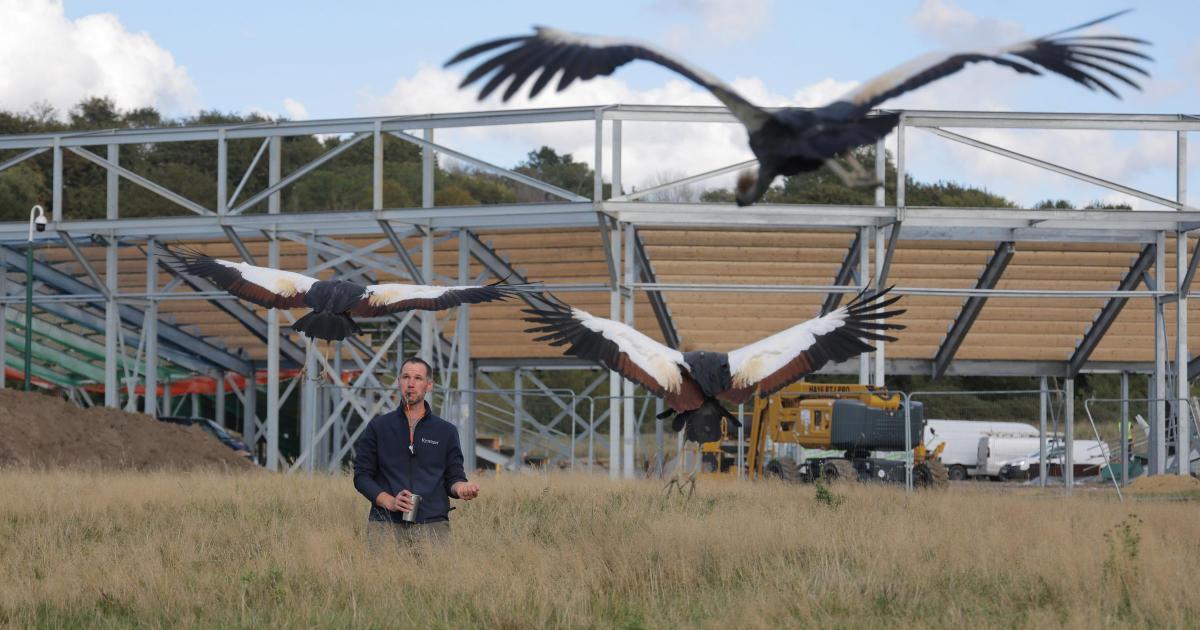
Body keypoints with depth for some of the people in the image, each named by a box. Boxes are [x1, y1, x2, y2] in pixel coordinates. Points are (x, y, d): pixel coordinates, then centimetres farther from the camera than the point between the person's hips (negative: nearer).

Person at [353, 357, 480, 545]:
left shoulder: (446, 432, 12)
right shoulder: (378, 427, 10)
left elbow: (453, 478, 13)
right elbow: (362, 475, 7)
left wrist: (461, 487, -12)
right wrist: (389, 502, -9)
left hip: (433, 525, 1)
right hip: (386, 525, -1)